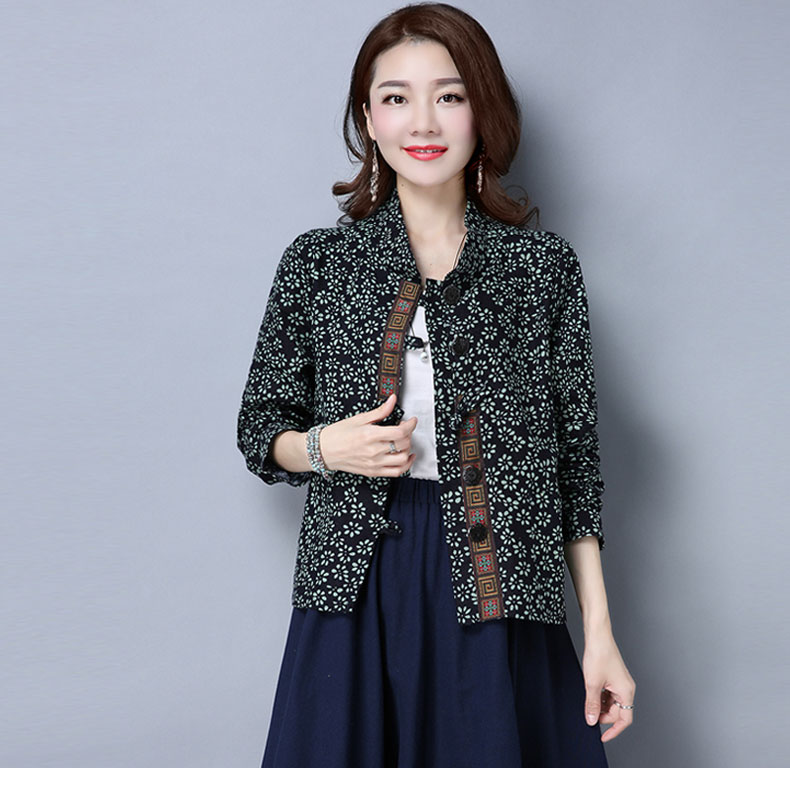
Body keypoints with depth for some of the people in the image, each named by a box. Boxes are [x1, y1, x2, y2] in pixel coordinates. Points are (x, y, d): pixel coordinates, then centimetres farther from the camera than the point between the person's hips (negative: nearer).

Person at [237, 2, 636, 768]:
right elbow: (259, 428, 11)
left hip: (498, 596, 0)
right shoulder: (317, 262, 3)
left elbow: (577, 455, 4)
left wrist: (600, 634, 1)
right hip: (360, 589, 0)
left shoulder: (544, 264, 3)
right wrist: (325, 448, -12)